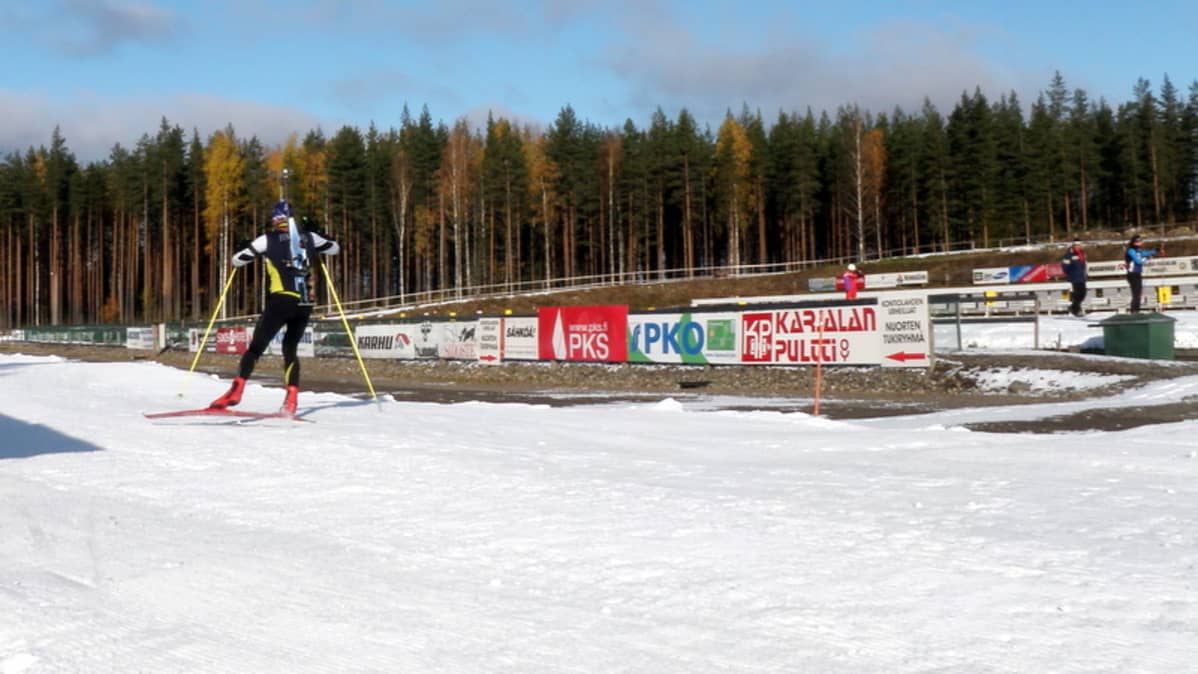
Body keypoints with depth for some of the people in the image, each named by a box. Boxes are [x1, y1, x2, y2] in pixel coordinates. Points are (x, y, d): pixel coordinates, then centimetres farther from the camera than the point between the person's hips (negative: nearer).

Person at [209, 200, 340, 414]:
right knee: (291, 349, 16)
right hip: (305, 303, 3)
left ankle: (237, 389, -16)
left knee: (256, 347, 0)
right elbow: (335, 248, 28)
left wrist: (243, 248, 29)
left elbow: (237, 260, 8)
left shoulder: (268, 239, 4)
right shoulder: (309, 237, 13)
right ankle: (291, 398, 2)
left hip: (281, 300, -3)